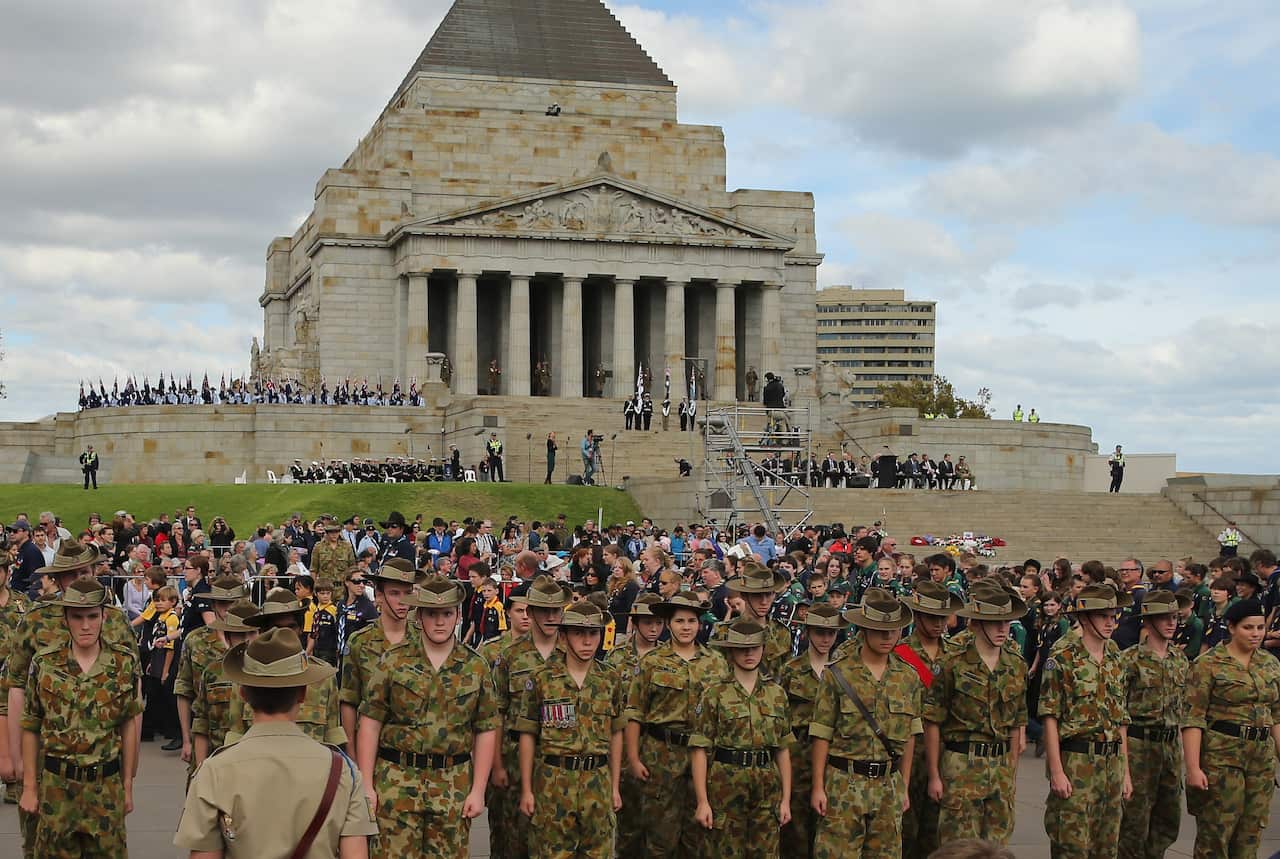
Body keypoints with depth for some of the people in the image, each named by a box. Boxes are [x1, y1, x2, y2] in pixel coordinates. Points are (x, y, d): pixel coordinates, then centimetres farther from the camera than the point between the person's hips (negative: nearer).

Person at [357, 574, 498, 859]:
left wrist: (478, 791, 1)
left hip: (454, 785, 2)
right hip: (397, 779, -1)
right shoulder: (394, 660, 0)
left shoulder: (476, 667, 5)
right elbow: (370, 723, 0)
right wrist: (366, 786, -5)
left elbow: (486, 731, 7)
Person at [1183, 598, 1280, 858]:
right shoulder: (1209, 664, -7)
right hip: (1221, 756, -5)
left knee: (1249, 836, 8)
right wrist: (1193, 768, -16)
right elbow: (1193, 718, -10)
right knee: (1215, 835, -2)